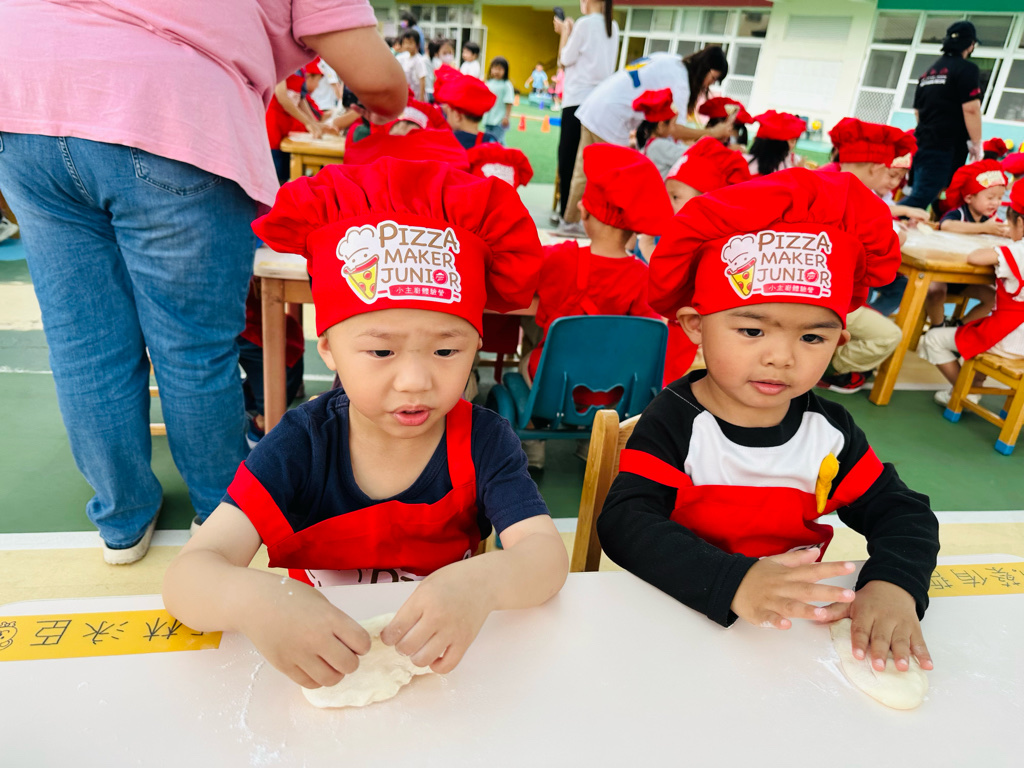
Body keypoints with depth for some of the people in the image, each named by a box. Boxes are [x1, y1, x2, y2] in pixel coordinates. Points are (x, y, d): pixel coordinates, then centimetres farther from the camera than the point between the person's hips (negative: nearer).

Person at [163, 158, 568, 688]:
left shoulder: (482, 441, -12)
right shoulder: (300, 446, -14)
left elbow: (547, 555, -22)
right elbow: (187, 575, -20)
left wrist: (480, 582, -45)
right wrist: (254, 601, -44)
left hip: (445, 664, 1)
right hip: (323, 670, 0)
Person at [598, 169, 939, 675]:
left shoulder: (829, 431, 0)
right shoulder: (672, 423, -14)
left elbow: (902, 513, 5)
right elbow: (625, 524, -24)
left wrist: (893, 585, -17)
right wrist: (732, 582, -39)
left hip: (799, 627, 4)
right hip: (680, 620, -4)